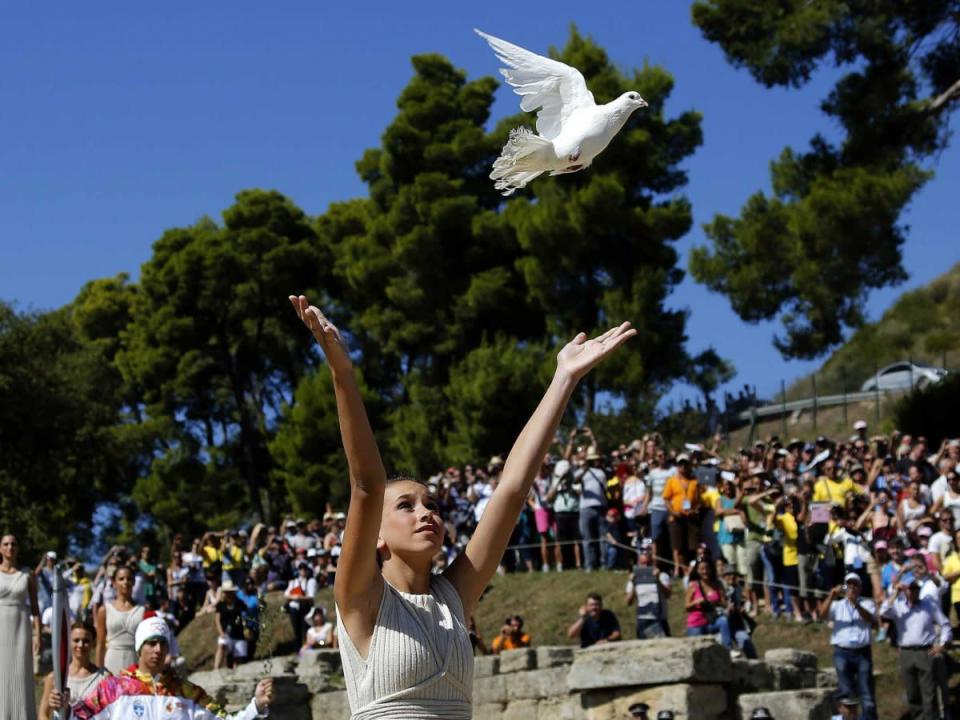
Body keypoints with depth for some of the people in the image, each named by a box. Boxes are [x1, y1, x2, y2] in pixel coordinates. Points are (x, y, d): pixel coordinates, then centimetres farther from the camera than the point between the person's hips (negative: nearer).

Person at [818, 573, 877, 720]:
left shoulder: (867, 604, 9)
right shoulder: (837, 605, 12)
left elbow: (871, 619, -11)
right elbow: (823, 614, -7)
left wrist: (856, 605, -26)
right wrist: (831, 596, -20)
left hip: (863, 652, -1)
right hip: (842, 653, 1)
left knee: (867, 693, -1)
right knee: (846, 693, 2)